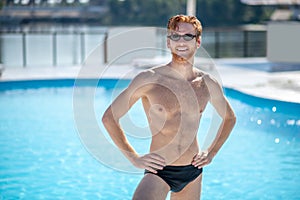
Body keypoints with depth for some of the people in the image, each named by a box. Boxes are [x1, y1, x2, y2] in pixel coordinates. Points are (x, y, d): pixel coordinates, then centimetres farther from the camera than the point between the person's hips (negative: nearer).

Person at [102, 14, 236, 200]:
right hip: (159, 170, -4)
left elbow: (229, 118, 22)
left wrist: (211, 153, 13)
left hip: (193, 172, 5)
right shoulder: (149, 79, -10)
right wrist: (134, 158, -6)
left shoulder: (208, 84, 2)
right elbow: (109, 118, -5)